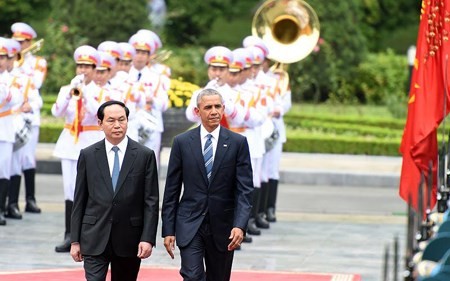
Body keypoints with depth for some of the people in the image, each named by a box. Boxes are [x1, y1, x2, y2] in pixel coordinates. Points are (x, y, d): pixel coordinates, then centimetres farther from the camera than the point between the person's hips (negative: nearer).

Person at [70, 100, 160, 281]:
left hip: (129, 239, 0)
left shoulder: (145, 155, 1)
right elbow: (79, 201, 6)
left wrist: (148, 238, -9)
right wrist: (75, 240, 3)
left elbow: (151, 201, -1)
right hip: (95, 238, 0)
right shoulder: (88, 155, 4)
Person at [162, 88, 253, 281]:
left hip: (222, 228, 1)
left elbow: (244, 190, -4)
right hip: (190, 226, -1)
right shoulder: (182, 142, 2)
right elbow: (171, 190, 4)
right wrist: (168, 230, 0)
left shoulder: (237, 143, 1)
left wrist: (240, 225, -17)